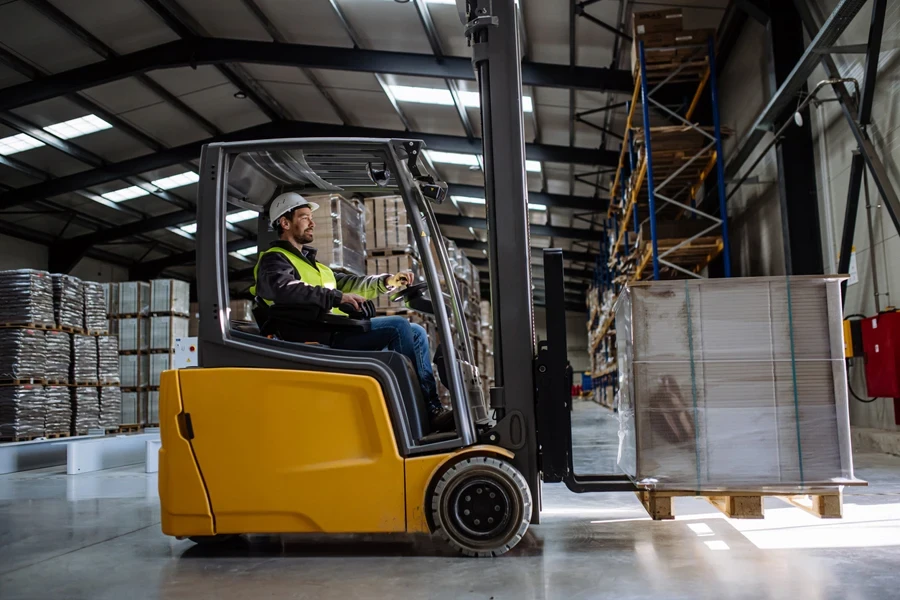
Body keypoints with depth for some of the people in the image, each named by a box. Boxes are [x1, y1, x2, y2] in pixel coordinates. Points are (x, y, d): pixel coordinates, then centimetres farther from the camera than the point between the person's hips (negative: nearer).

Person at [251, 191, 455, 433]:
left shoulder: (309, 261, 32)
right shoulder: (274, 259, 1)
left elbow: (345, 283, 28)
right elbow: (285, 289, -21)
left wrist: (386, 281, 12)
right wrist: (337, 298, -27)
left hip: (339, 333, 10)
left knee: (416, 331, 2)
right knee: (399, 327, -22)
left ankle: (431, 408, -8)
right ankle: (429, 412, -20)